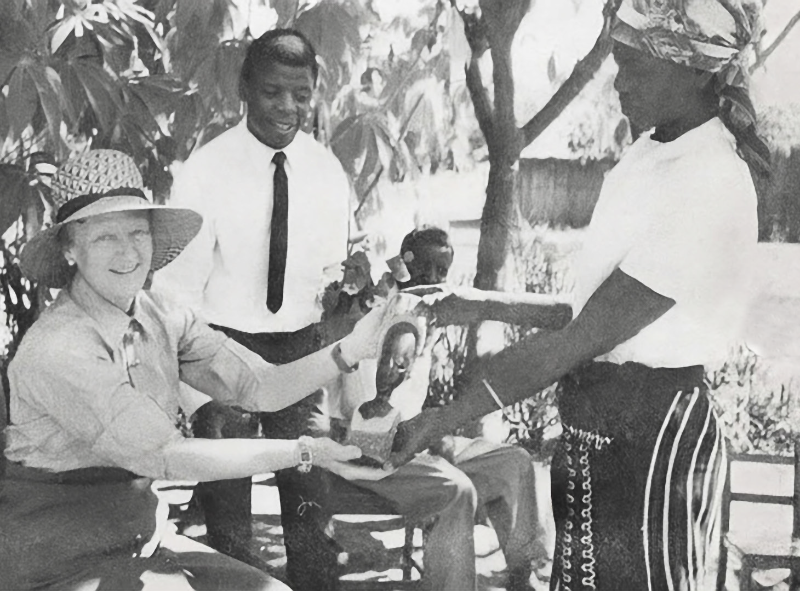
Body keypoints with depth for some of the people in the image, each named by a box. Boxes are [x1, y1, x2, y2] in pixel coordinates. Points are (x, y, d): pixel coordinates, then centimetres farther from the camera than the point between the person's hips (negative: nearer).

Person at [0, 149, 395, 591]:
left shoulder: (161, 319, -1)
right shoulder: (54, 351, -23)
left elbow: (261, 388, -7)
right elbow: (165, 455, -25)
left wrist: (348, 352, -21)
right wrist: (304, 452, -27)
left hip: (140, 533, 7)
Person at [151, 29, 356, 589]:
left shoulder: (328, 172, -1)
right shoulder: (206, 170, -11)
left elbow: (332, 282, 6)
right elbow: (177, 290, -10)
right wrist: (198, 397, -16)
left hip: (301, 348, 3)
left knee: (310, 510, 9)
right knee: (228, 521, 4)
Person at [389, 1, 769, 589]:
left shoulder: (709, 187, -21)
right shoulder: (649, 152, 6)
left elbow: (582, 338, -22)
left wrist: (444, 420, -20)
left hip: (654, 430, -8)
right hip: (595, 415, 8)